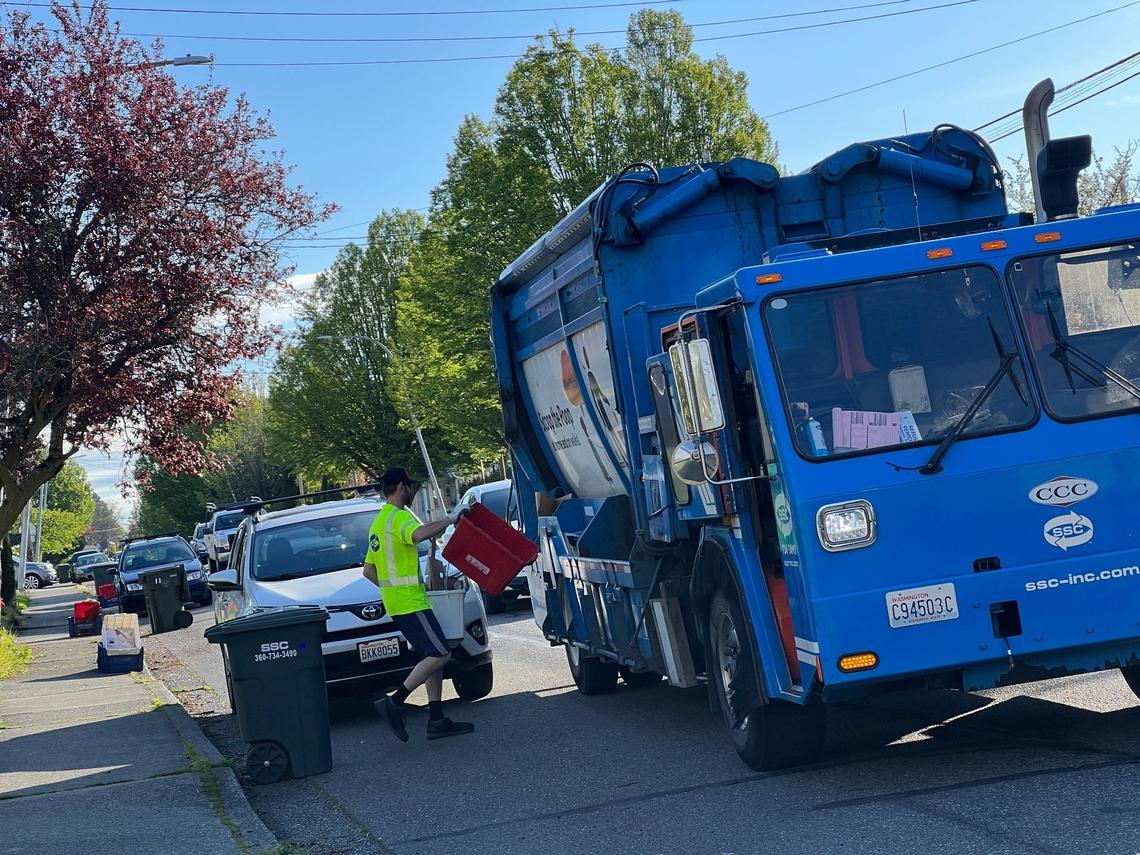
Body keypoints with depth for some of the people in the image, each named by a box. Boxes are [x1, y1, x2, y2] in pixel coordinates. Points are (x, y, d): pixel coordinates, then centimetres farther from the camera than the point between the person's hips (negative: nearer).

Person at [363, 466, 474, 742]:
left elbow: (368, 571, 23)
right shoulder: (399, 517, -12)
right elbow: (419, 534, -37)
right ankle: (395, 702, -16)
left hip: (395, 602, 10)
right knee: (440, 654, -12)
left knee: (434, 656, 9)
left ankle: (437, 720, 5)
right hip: (410, 602, -10)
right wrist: (450, 519, -26)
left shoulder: (379, 521, 20)